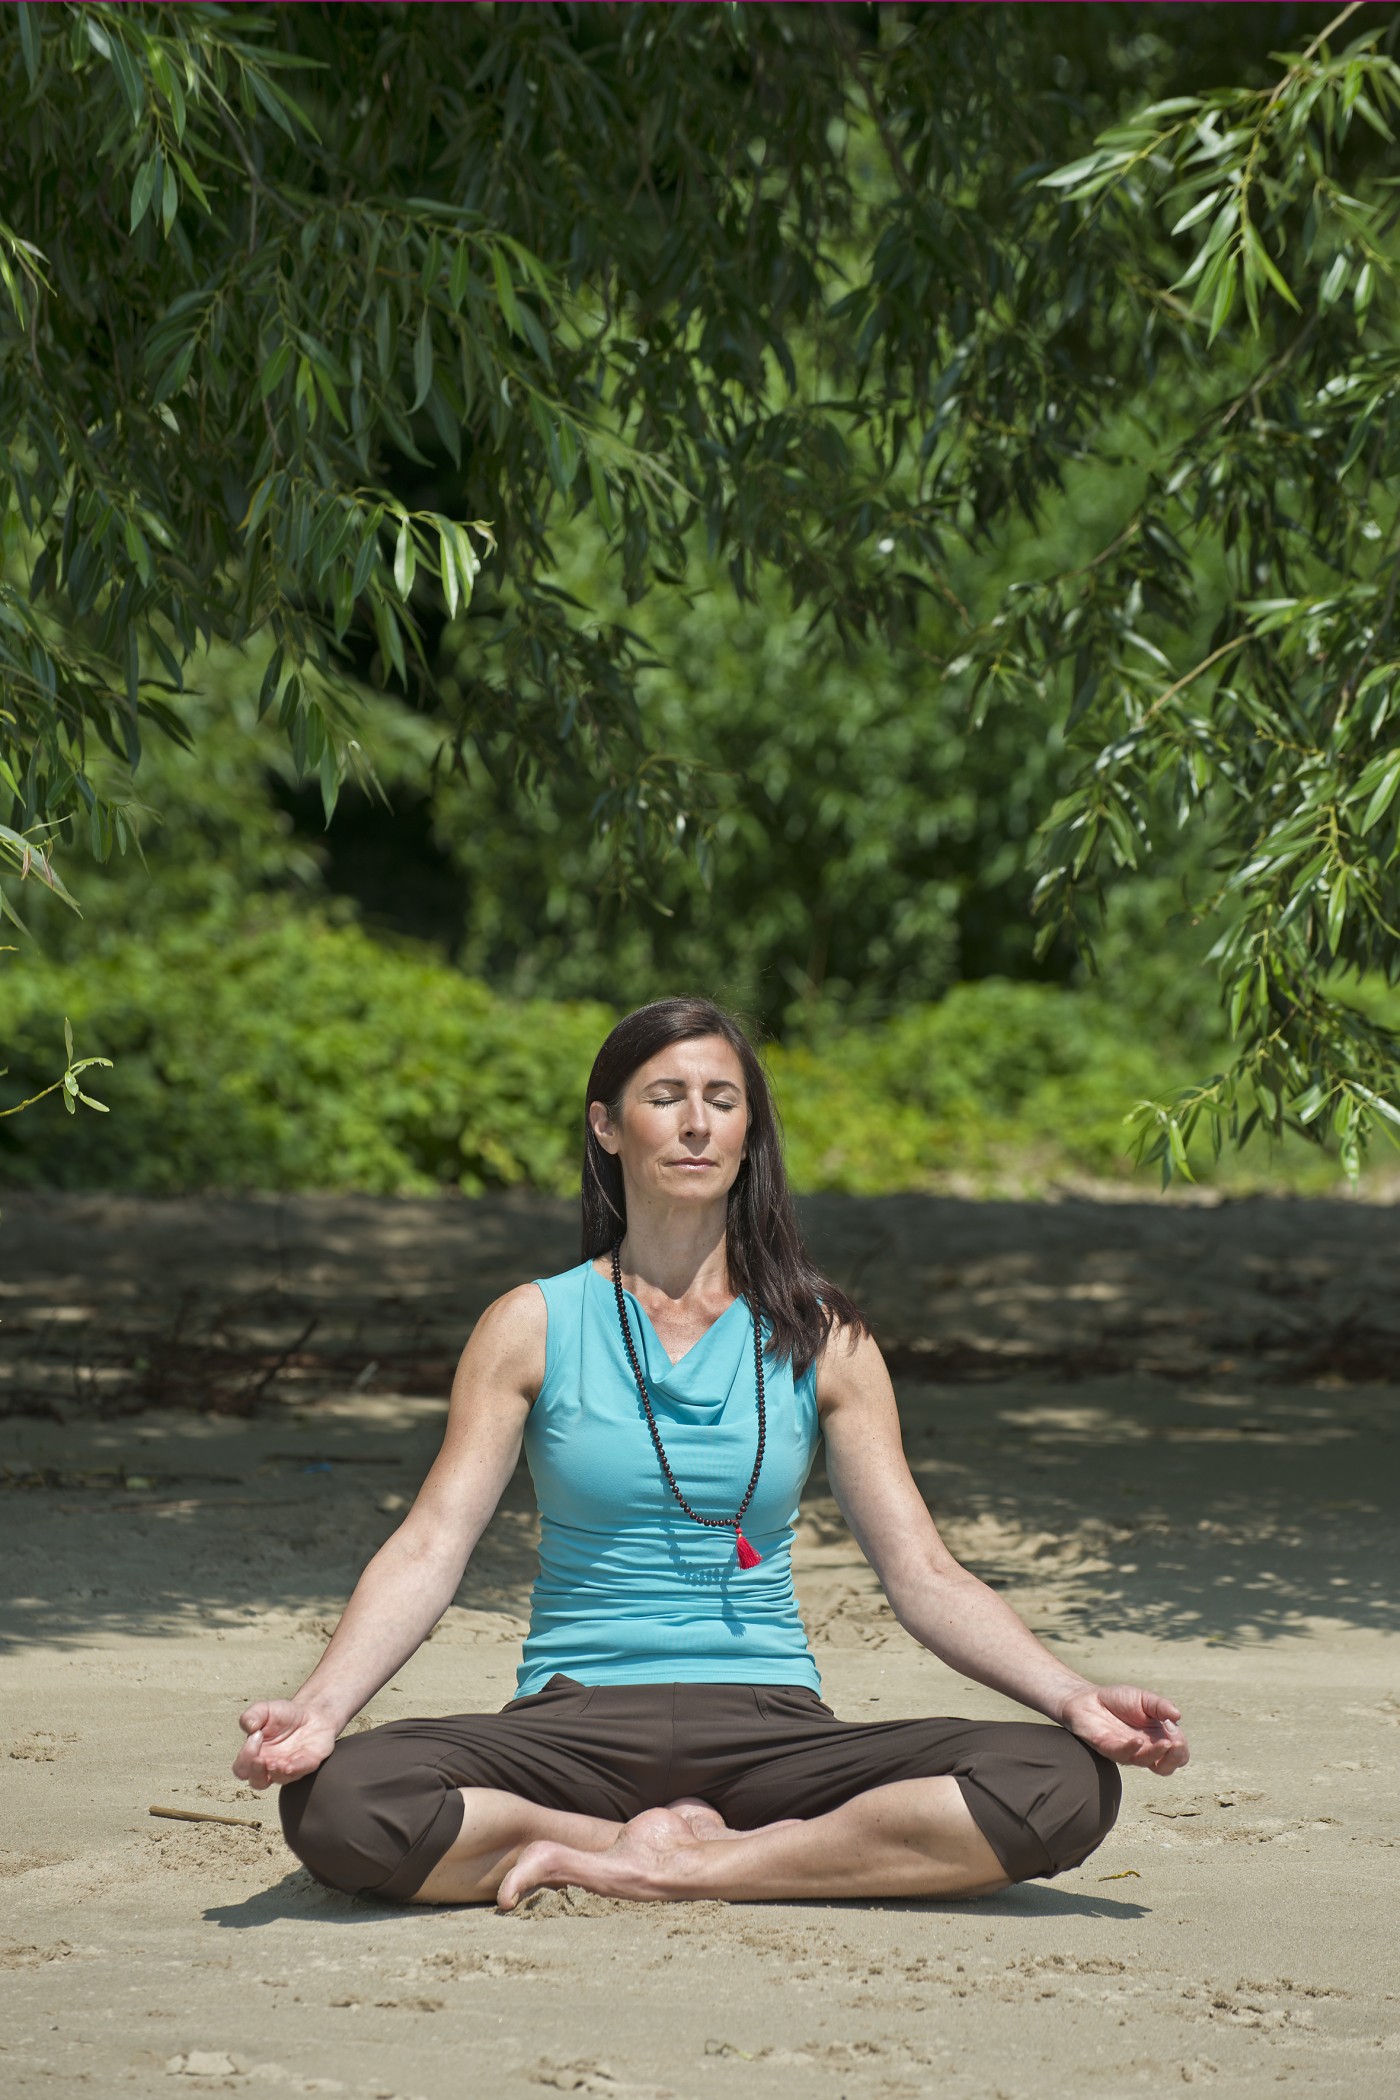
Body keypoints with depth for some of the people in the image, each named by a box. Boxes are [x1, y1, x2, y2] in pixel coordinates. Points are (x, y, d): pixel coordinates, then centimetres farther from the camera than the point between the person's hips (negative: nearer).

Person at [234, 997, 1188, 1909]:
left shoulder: (822, 1340, 9)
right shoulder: (534, 1326, 6)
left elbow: (924, 1576, 6)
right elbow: (430, 1549, -2)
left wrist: (1074, 1697, -12)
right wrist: (318, 1706, -21)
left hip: (771, 1727, 1)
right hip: (576, 1728, -1)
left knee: (1066, 1787, -27)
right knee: (335, 1800, -34)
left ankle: (674, 1867, -21)